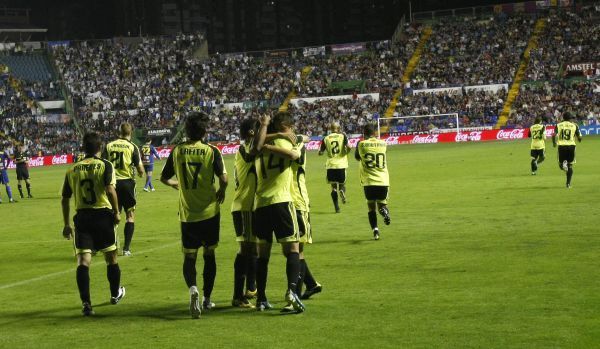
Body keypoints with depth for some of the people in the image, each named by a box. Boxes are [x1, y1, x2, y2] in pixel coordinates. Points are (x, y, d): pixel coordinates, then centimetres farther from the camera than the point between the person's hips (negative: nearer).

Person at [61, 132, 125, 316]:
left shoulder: (72, 170, 8)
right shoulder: (105, 165, -3)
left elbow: (65, 199, 9)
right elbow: (110, 190, -18)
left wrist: (67, 224, 18)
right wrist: (116, 212, -6)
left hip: (82, 217, 2)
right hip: (103, 214, -2)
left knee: (83, 260, -5)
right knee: (111, 256, 18)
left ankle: (86, 303, -16)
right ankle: (115, 294, 36)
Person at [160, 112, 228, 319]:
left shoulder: (177, 151, -2)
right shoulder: (212, 151, -8)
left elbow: (164, 178, 6)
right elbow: (223, 178, -18)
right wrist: (221, 192, 3)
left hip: (187, 214, 1)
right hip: (209, 211, -1)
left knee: (189, 257, 6)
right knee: (209, 255, 14)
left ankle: (193, 288, -22)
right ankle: (207, 299, 19)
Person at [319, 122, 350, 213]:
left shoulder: (326, 138, 3)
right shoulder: (342, 136, -1)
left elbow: (320, 152, 3)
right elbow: (348, 147, -14)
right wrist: (346, 152, 6)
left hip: (330, 165, 1)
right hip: (341, 164, -1)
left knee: (334, 187, 8)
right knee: (342, 183, 14)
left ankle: (337, 207, -4)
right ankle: (342, 193, -22)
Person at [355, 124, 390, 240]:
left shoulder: (361, 144, -3)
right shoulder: (383, 144, 5)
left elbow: (357, 157, 14)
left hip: (369, 182, -2)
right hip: (383, 181, 2)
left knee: (371, 207, 8)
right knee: (382, 203, 15)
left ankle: (375, 229, -9)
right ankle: (385, 211, -21)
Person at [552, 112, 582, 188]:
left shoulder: (558, 125, 3)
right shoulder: (574, 126, 3)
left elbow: (554, 135, -8)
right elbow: (579, 137, 3)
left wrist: (554, 143, 11)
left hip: (561, 146, 0)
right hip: (571, 146, 0)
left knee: (560, 164, 15)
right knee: (570, 166, 12)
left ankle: (563, 163, -23)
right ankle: (568, 183, 2)